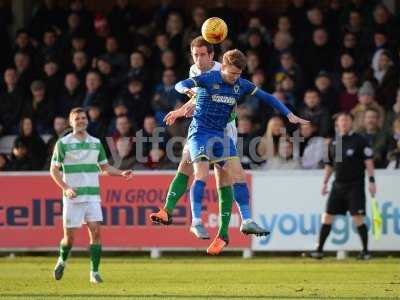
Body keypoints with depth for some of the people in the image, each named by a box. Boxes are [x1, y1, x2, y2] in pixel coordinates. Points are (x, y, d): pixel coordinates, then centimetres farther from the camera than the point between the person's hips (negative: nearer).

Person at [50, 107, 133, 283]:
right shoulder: (63, 143, -2)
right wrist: (66, 188, -15)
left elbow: (105, 168, 20)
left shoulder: (96, 143, 10)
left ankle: (94, 272, -6)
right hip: (73, 197, -3)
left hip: (92, 196, 3)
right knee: (70, 237, 0)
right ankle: (62, 261, 30)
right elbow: (54, 170, -1)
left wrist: (122, 173, 2)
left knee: (95, 231, -11)